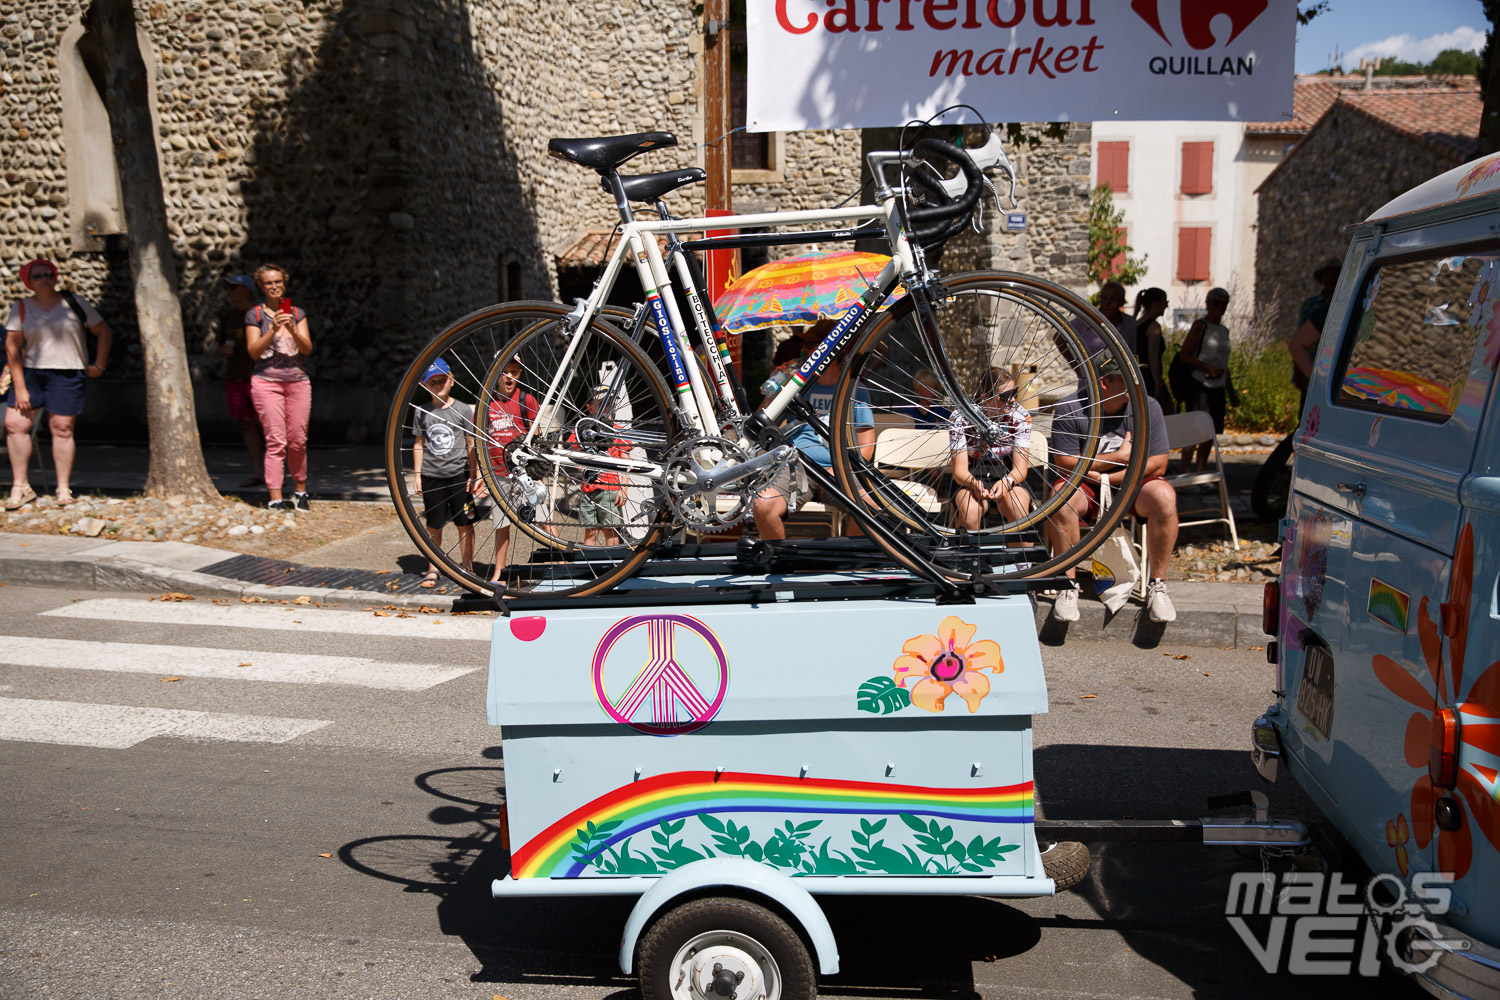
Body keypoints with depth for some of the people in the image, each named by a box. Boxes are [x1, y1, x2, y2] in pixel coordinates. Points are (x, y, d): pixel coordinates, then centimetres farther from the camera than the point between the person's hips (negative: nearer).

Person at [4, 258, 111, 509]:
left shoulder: (75, 303, 5)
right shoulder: (20, 308, 5)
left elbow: (103, 331, 12)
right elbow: (12, 348, 1)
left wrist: (99, 365, 4)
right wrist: (20, 387, -6)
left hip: (67, 374, -2)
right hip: (30, 372, 2)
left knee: (62, 428, -2)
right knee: (15, 424, -6)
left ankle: (64, 488, 8)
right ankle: (21, 486, 4)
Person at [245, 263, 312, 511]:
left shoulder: (296, 313, 14)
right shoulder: (254, 314, 7)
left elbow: (307, 348, 4)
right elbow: (254, 350, -2)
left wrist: (292, 330, -13)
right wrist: (273, 330, -16)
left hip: (298, 381, 3)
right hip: (266, 381, -3)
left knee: (298, 441, 2)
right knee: (275, 441, -10)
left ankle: (300, 491, 17)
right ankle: (275, 498, -9)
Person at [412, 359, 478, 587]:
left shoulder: (463, 410, -1)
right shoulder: (422, 412, 5)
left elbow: (471, 444, 1)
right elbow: (419, 444, 9)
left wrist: (475, 474, -2)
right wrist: (417, 474, 5)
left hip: (459, 474, -1)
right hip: (431, 476, 2)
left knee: (464, 523, 4)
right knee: (434, 525, 7)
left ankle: (466, 566, 16)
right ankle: (432, 570, 17)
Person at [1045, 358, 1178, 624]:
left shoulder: (1147, 407, -8)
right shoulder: (1070, 409, -12)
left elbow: (1157, 464, -10)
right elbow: (1066, 463, -13)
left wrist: (1105, 478, -16)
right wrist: (1120, 457, -14)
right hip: (1085, 486, -1)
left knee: (1164, 496, -31)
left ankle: (1157, 585, -16)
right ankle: (1068, 585, -18)